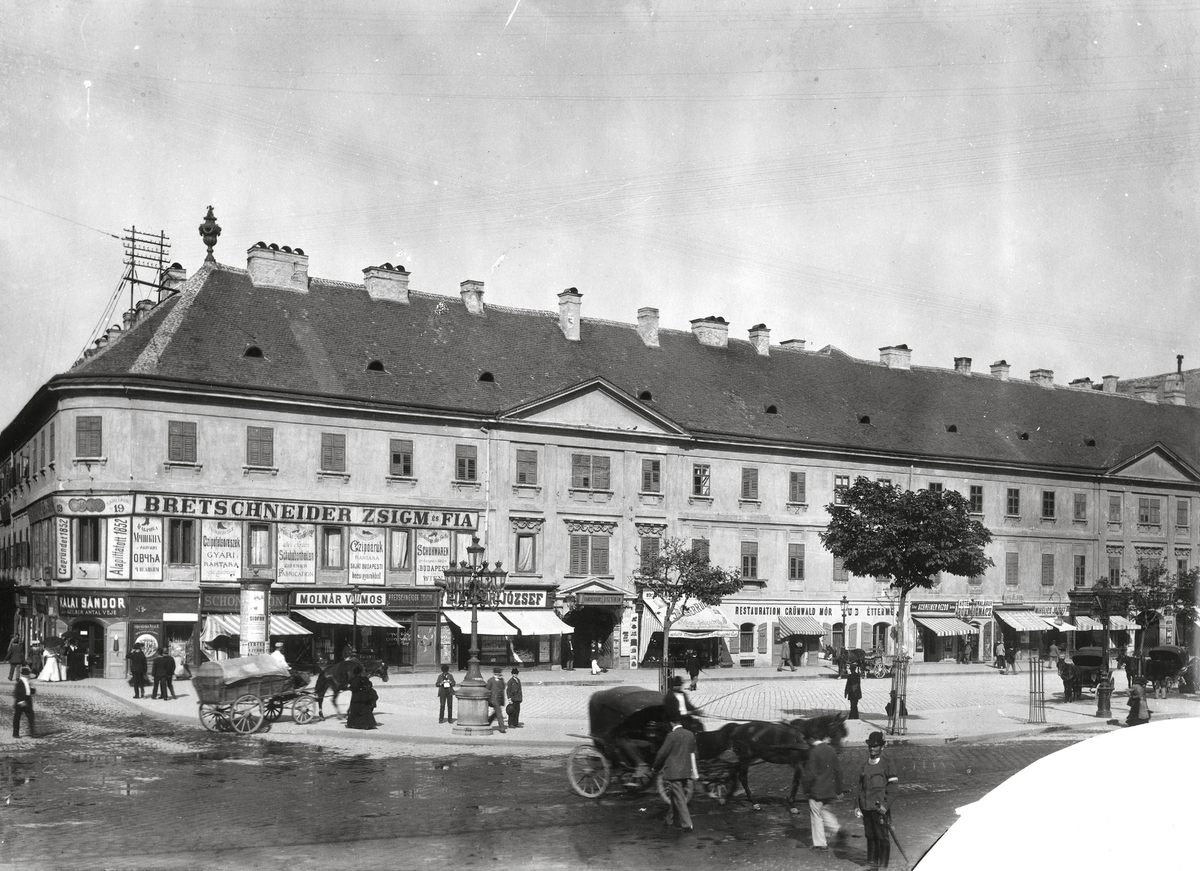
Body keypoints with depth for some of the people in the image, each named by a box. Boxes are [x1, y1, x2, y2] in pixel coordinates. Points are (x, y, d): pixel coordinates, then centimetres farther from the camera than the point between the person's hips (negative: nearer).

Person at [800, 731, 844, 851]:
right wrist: (839, 790, 15)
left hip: (816, 791, -6)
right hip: (829, 790, 6)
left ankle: (820, 843, 12)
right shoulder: (831, 750, 1)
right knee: (824, 810, 26)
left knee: (816, 815, 6)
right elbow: (838, 771, 7)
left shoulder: (813, 752, -19)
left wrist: (806, 789, -5)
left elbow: (810, 774, -20)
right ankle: (836, 829, 11)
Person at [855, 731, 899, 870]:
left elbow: (892, 788, -6)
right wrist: (857, 806, 11)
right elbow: (860, 787, 18)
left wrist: (885, 805, -16)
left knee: (882, 837, -3)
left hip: (880, 808, -5)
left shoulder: (887, 765, -3)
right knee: (870, 836, 10)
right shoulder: (864, 765, 13)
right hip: (866, 807, 5)